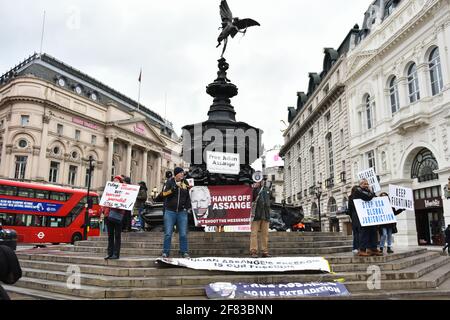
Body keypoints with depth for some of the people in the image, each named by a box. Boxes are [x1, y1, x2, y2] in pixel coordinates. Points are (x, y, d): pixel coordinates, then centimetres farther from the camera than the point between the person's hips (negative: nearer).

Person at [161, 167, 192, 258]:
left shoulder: (185, 183, 9)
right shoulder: (170, 182, 0)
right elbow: (164, 193, -12)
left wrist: (188, 206, 9)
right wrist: (175, 187, -20)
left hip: (182, 212, 2)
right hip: (170, 211, -2)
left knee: (183, 234, 3)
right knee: (168, 234, 1)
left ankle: (184, 252, 11)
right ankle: (165, 252, 10)